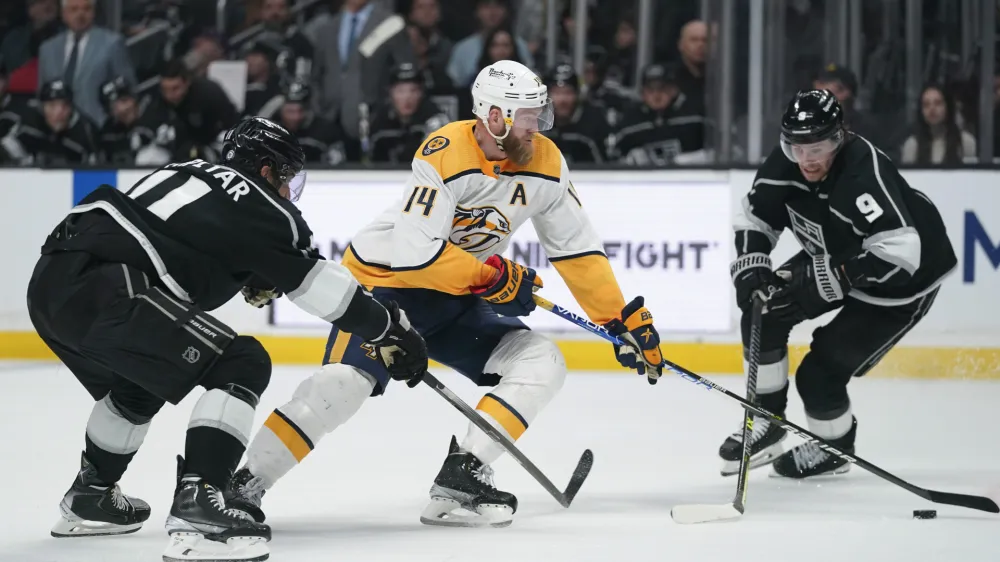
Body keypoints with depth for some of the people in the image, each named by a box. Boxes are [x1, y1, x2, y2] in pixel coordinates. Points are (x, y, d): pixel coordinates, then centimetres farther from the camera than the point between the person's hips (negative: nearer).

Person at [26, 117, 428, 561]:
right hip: (101, 291, -9)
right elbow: (324, 286, 7)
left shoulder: (189, 174, 27)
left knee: (138, 382, 34)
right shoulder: (262, 209, 4)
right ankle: (196, 505, -16)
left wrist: (248, 276, 34)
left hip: (50, 279, 9)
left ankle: (89, 498, 46)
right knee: (241, 367, -5)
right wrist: (388, 328, 16)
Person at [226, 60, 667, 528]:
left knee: (541, 364, -7)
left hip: (456, 300, 7)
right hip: (387, 280, -7)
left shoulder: (545, 163, -6)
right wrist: (492, 275, -22)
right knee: (347, 381, -27)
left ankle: (460, 477, -14)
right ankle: (242, 483, -21)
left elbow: (577, 249, 4)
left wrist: (624, 318, 2)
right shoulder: (444, 154, -25)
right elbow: (414, 249, -31)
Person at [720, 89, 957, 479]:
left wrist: (824, 279, -42)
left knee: (819, 374, -11)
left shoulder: (865, 174, -38)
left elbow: (899, 253, -45)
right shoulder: (786, 163, -15)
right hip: (834, 258, 8)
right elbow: (754, 216, -1)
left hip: (906, 278, -8)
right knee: (763, 311, -4)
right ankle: (767, 422, 12)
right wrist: (751, 267, -19)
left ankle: (835, 447, 19)